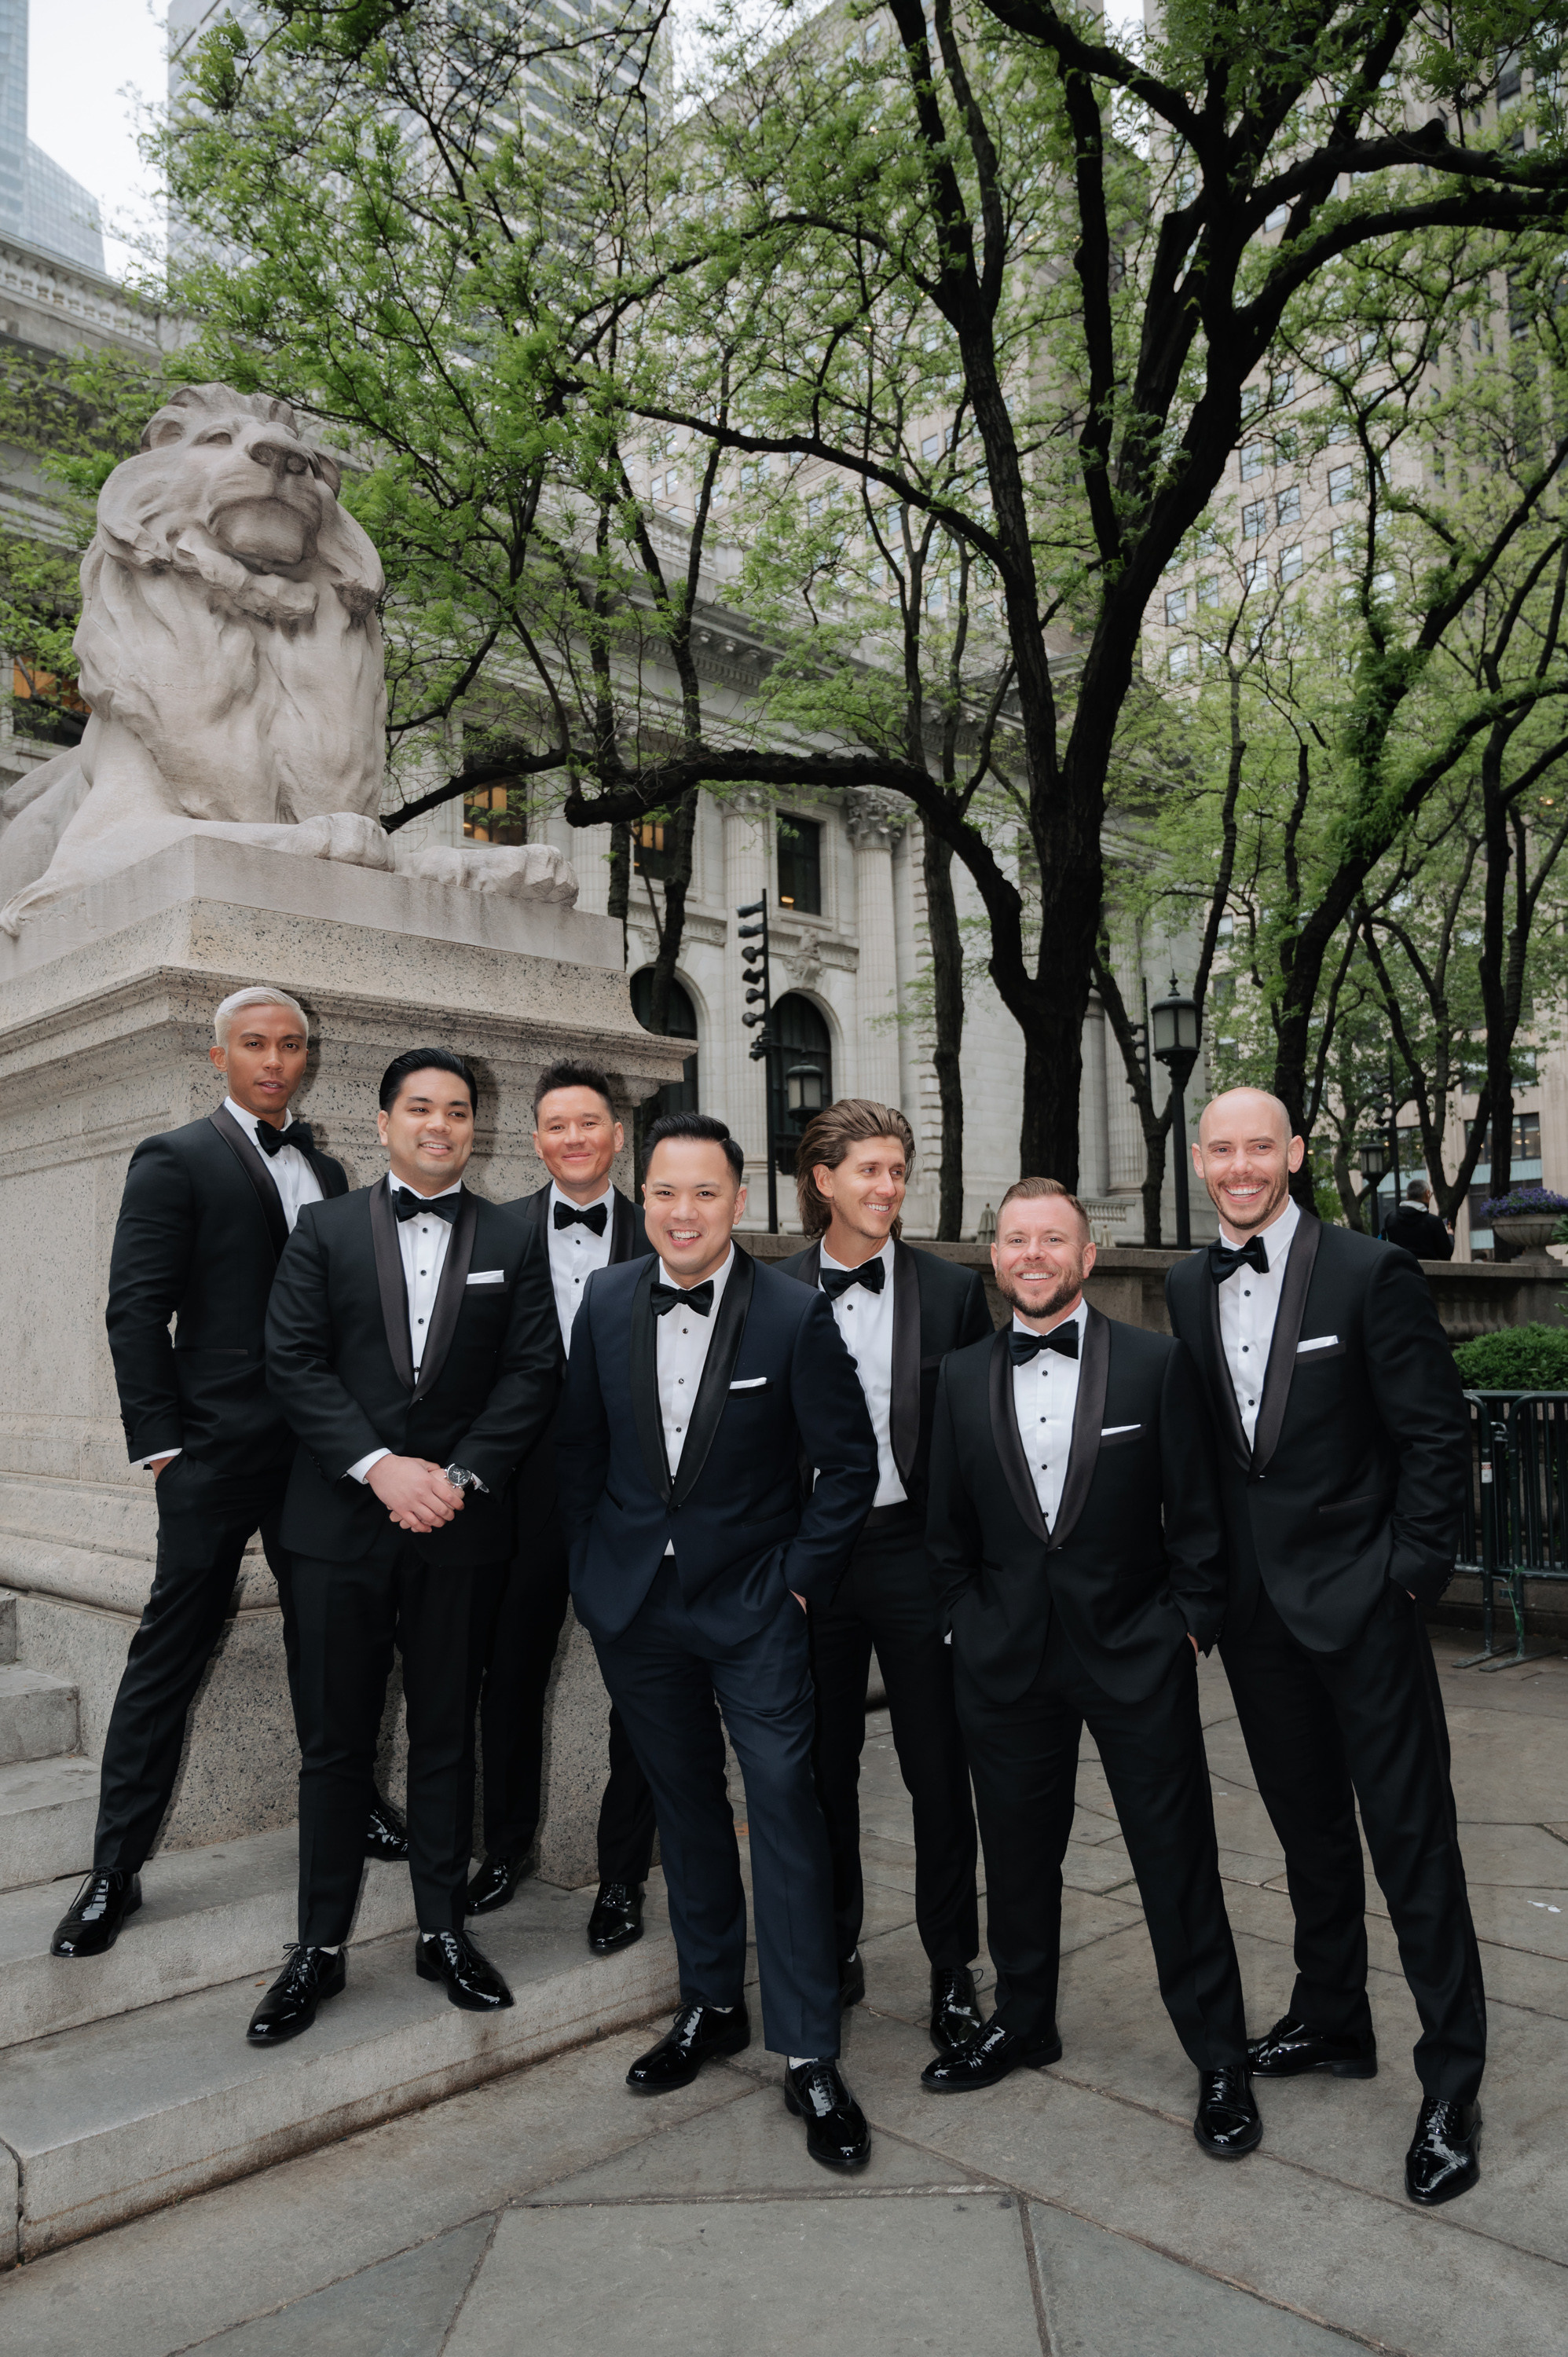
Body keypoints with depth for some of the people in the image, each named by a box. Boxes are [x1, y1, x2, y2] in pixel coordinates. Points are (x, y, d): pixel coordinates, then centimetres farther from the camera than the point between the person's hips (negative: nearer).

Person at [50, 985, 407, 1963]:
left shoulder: (326, 1169, 14)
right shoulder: (175, 1159, -3)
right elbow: (136, 1311, -8)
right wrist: (162, 1444, -12)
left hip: (322, 1446, 6)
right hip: (218, 1451, -5)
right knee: (171, 1651, 2)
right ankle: (117, 1869, 15)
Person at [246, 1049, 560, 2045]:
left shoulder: (512, 1243, 6)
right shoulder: (325, 1230, 4)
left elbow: (534, 1375, -1)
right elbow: (295, 1362, -4)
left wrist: (459, 1476, -12)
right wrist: (380, 1466, -15)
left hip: (461, 1527, 1)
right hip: (341, 1522, 0)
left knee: (448, 1736, 12)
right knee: (335, 1742, 8)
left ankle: (445, 1931, 26)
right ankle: (321, 1945, 22)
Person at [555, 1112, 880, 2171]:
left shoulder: (795, 1315, -14)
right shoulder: (606, 1300, -2)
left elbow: (851, 1463, -8)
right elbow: (580, 1442, 10)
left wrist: (801, 1579, -8)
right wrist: (595, 1560, 8)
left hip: (754, 1606, -3)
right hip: (635, 1600, 4)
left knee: (785, 1806, -3)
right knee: (685, 1803, 16)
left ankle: (809, 2053, 11)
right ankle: (712, 2005, 33)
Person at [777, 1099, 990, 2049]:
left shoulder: (954, 1290, -1)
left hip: (915, 1552, -1)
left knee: (938, 1769, 7)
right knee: (821, 1767, 14)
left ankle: (953, 1968, 25)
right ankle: (833, 1952, 34)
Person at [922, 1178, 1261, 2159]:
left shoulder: (1158, 1362, -5)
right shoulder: (963, 1377, 2)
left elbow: (1197, 1515, -3)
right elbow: (949, 1526, 8)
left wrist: (1189, 1626, -6)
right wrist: (972, 1625, 3)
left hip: (1136, 1654, -3)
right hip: (1008, 1662, 3)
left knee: (1179, 1859, 6)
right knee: (1018, 1852, 17)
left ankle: (1221, 2060, 24)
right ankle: (1023, 2024, 38)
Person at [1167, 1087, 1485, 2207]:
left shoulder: (1371, 1272, -11)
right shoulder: (1189, 1287, 5)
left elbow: (1437, 1433, -9)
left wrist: (1413, 1569, -11)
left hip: (1360, 1598, -5)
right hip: (1254, 1603, 5)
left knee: (1410, 1834, 2)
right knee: (1308, 1823, 19)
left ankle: (1452, 2082, 15)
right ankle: (1333, 2020, 36)